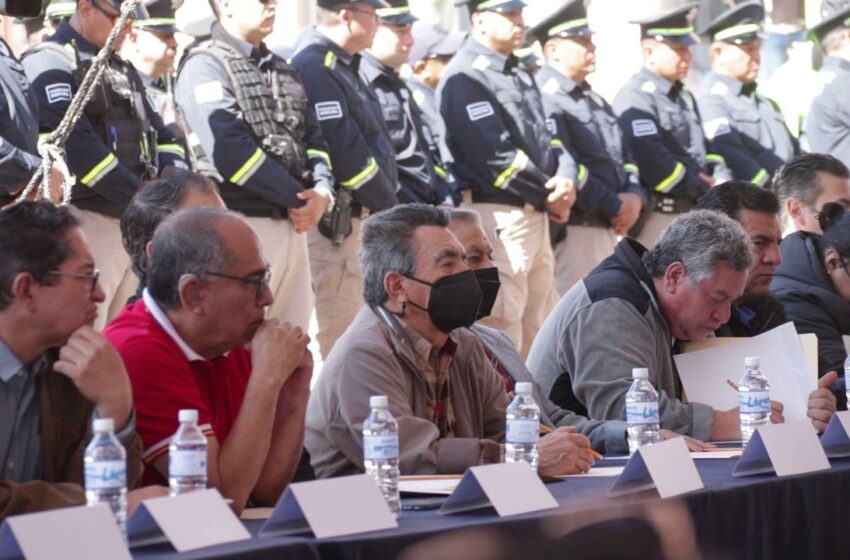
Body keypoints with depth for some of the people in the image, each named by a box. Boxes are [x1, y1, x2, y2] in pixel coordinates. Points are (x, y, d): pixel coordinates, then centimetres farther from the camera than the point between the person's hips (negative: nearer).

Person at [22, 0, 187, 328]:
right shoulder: (51, 63, -7)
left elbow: (157, 132, 21)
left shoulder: (122, 68, 21)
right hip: (88, 220, -8)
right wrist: (142, 198, -20)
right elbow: (74, 141, -19)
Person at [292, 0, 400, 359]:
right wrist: (389, 209, -12)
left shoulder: (343, 67, 17)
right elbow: (346, 153, -20)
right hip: (338, 225, -10)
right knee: (338, 336, -7)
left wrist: (390, 205, 8)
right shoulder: (314, 69, -16)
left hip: (364, 219, 10)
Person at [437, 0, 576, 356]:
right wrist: (549, 195, -10)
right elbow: (494, 156, -18)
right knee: (501, 333, -9)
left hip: (537, 216, 9)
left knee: (541, 330, 13)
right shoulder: (465, 77, -11)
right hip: (498, 217, -9)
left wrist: (568, 179, -7)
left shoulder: (521, 77, 19)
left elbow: (547, 138, 15)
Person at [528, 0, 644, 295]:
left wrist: (634, 198, -1)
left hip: (611, 229, 9)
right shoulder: (545, 98, -11)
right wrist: (615, 206, -13)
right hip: (574, 230, -9)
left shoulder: (595, 100, 21)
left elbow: (625, 157, 20)